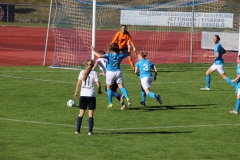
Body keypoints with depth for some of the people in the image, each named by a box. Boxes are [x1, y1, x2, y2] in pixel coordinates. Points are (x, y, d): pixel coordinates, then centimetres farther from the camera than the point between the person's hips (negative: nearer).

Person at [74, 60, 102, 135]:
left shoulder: (82, 72, 2)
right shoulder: (94, 73, -3)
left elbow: (78, 83, 1)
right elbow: (98, 85, -7)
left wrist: (76, 92, 10)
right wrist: (99, 91, 13)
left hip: (83, 95, 2)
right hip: (91, 95, -2)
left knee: (81, 113, 9)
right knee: (91, 114, 3)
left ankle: (77, 130, 7)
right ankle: (90, 131, -1)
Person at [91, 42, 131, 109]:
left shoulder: (109, 55, -13)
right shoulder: (120, 55, -1)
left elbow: (99, 56, -24)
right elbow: (128, 53, 16)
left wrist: (93, 51, -11)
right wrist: (129, 46, 31)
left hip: (110, 73, -3)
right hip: (118, 72, 3)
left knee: (109, 88, 12)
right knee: (121, 86, 3)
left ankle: (110, 103, 15)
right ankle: (127, 98, -22)